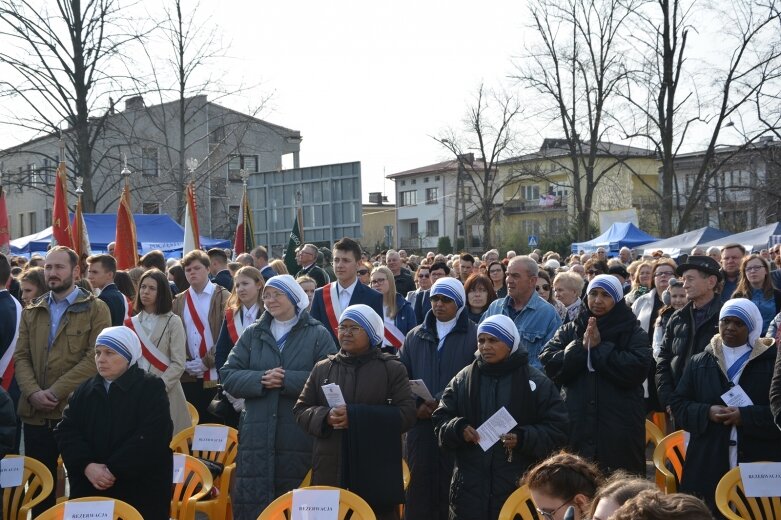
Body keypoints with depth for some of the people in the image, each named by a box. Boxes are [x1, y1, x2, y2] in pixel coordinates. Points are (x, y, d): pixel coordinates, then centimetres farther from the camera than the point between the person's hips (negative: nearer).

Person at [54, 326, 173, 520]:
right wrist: (86, 465, -14)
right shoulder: (84, 390, 12)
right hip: (89, 490, 4)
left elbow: (152, 437, -17)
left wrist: (114, 469, -20)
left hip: (141, 492, -4)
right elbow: (66, 432, 4)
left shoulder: (151, 388, -5)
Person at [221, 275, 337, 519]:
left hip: (300, 438, -2)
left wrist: (287, 380, -15)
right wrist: (261, 380, -12)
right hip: (258, 437, 2)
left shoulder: (318, 334, 3)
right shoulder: (252, 334, 13)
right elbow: (229, 376, 6)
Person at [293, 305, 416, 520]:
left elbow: (406, 414, -6)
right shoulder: (322, 369, 14)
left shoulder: (392, 368, 4)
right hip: (331, 471, 3)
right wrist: (325, 417, -10)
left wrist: (356, 416, -16)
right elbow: (301, 410, 14)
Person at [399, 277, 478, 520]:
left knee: (451, 490, 1)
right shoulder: (415, 336, 14)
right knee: (419, 491, 5)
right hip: (421, 425, 4)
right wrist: (416, 406, -6)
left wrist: (442, 402, -15)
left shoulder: (475, 336, 0)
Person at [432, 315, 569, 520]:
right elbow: (441, 420, 12)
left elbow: (557, 429, -1)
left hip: (518, 486, -2)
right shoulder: (463, 380, 10)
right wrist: (458, 428, -10)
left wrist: (523, 438, -17)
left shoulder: (536, 382, 1)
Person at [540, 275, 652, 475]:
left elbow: (637, 368, -11)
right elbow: (549, 363, 2)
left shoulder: (634, 334, 5)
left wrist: (599, 348, -9)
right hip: (576, 426, 2)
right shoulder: (569, 331, 14)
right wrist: (581, 347, -10)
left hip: (619, 431, -2)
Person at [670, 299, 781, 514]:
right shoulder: (698, 363, 12)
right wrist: (707, 412, -8)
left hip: (759, 460, -2)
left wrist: (746, 416, -14)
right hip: (708, 462, 2)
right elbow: (678, 403, 10)